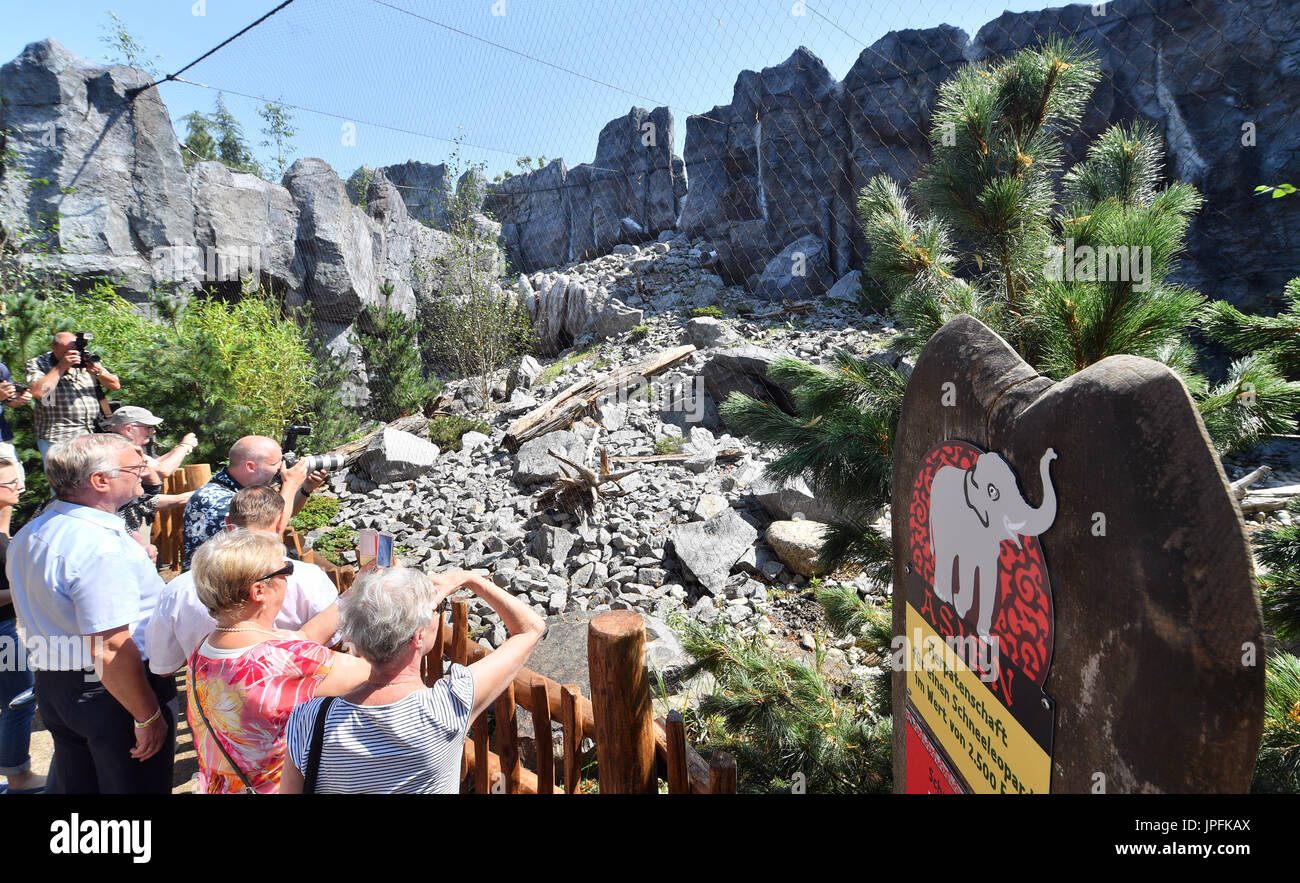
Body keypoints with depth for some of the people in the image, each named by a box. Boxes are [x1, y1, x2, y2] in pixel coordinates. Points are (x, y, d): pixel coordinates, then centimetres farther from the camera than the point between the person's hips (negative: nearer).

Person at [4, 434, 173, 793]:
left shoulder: (30, 533, 5)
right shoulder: (101, 546, -27)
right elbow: (111, 652, -28)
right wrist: (149, 717, -21)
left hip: (52, 685, 9)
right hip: (112, 695, -9)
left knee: (77, 785, 24)